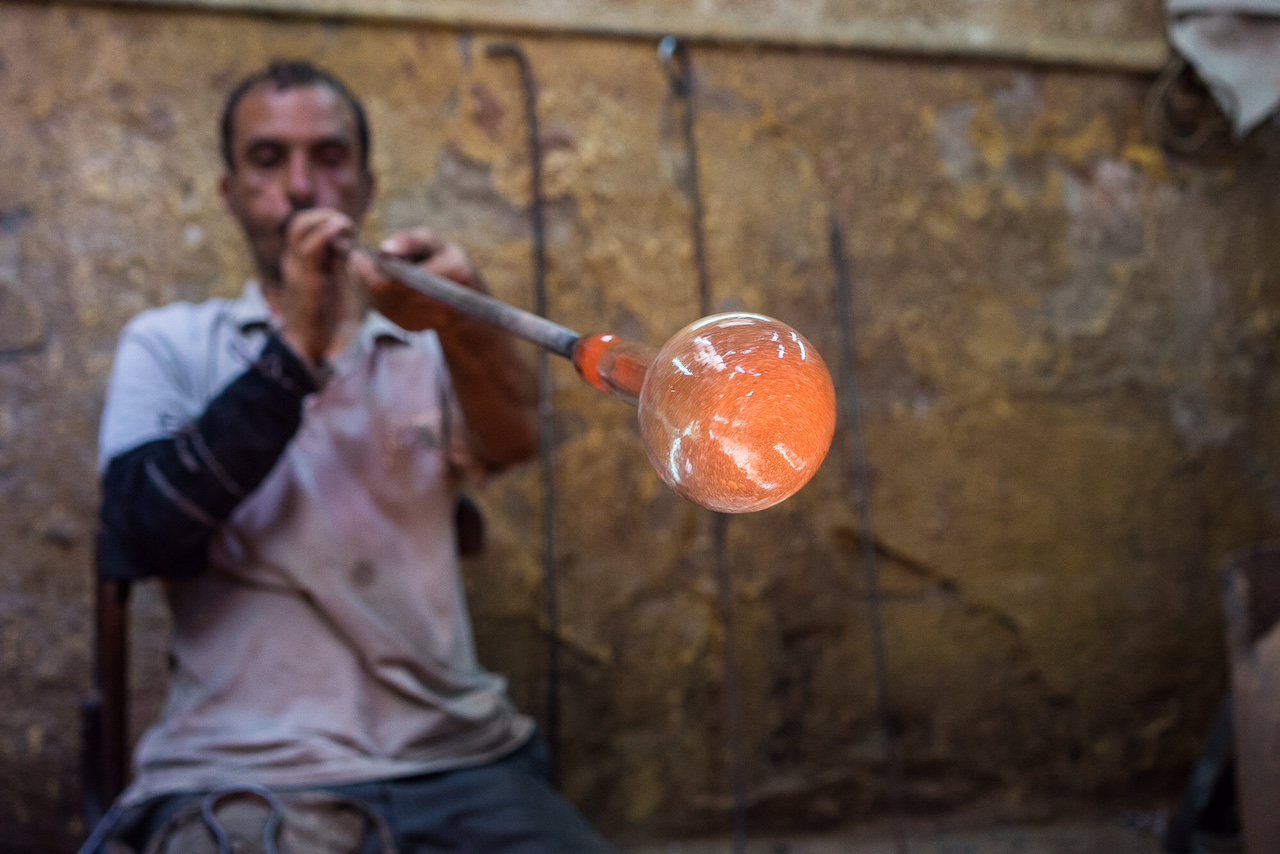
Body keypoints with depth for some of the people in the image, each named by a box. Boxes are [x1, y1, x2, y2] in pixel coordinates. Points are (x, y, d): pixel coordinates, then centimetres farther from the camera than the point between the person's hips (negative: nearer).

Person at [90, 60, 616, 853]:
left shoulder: (425, 345, 12)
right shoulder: (170, 343, 9)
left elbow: (516, 439, -9)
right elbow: (140, 539, -7)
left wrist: (464, 320, -29)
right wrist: (299, 345, -13)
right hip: (241, 772, -2)